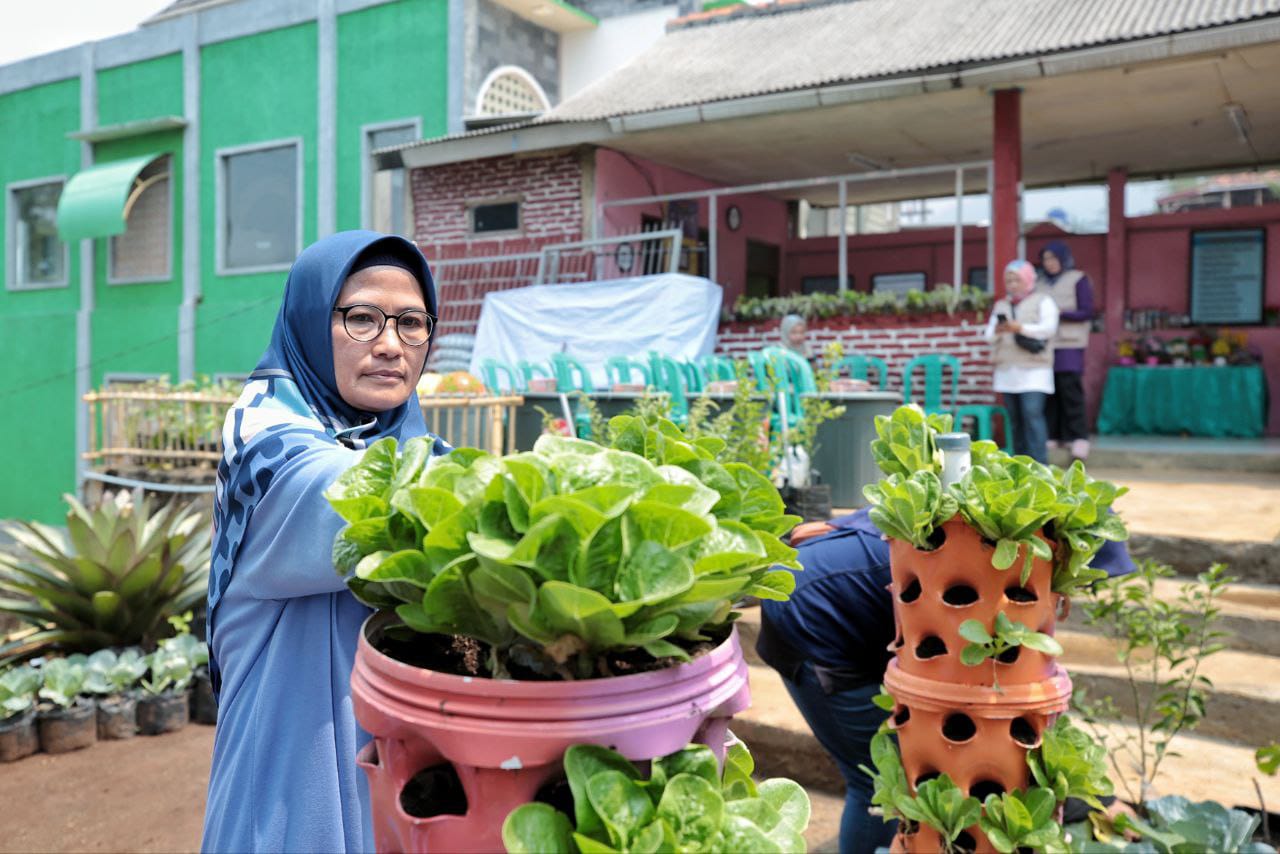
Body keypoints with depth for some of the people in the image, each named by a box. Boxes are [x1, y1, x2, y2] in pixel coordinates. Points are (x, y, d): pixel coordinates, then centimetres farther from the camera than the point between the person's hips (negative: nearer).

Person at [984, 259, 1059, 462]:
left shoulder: (1042, 301, 7)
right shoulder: (1001, 305, 21)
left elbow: (1049, 328, -8)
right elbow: (989, 336, 11)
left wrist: (1021, 328, -20)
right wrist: (997, 331, -12)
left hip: (1033, 370, -5)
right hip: (1007, 371, 5)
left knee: (1032, 414, -15)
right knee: (1014, 419, 4)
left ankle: (1039, 463, -16)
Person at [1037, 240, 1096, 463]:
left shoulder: (1078, 280, 4)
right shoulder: (1041, 284, 19)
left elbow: (1086, 312, -3)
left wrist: (1060, 313, -15)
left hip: (1069, 346, -5)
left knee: (1070, 391, -10)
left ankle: (1078, 439, -7)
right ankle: (1051, 436, 6)